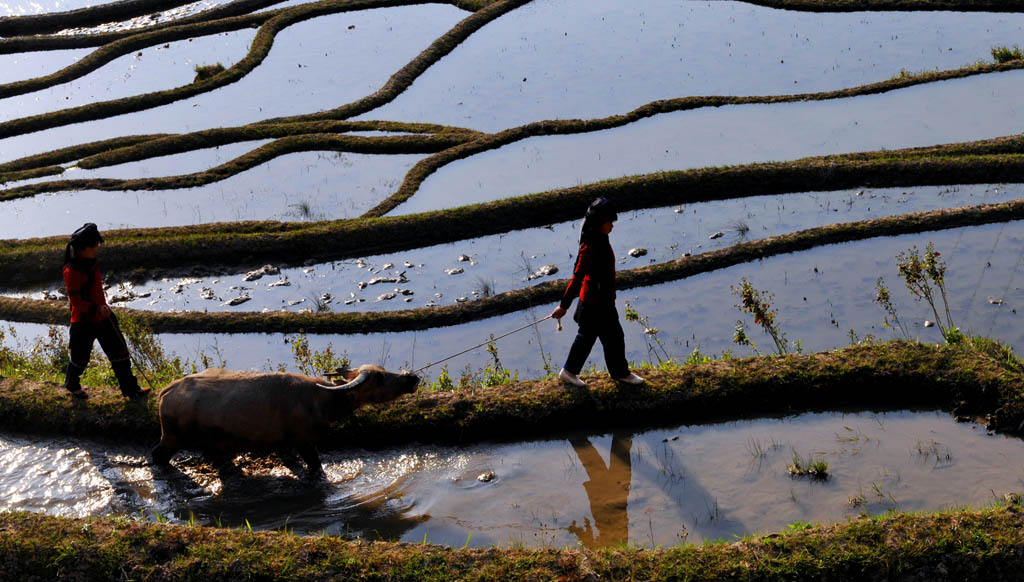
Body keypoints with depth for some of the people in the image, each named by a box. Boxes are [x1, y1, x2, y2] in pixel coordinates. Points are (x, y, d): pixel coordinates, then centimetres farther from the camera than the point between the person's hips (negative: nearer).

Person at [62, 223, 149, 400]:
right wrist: (96, 309, -35)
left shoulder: (90, 261, 3)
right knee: (81, 356, 12)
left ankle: (130, 388, 16)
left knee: (118, 350, 8)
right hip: (84, 321, -8)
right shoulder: (72, 271, -25)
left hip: (102, 317, 8)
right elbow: (75, 300, -26)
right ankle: (72, 384, 40)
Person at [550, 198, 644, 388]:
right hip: (596, 304, -9)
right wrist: (564, 305, -26)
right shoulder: (589, 247, -28)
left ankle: (568, 372, 33)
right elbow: (577, 277, -28)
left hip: (602, 300, 10)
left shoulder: (600, 240, 2)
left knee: (587, 336, 21)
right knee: (614, 337, 9)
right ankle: (621, 373, 29)